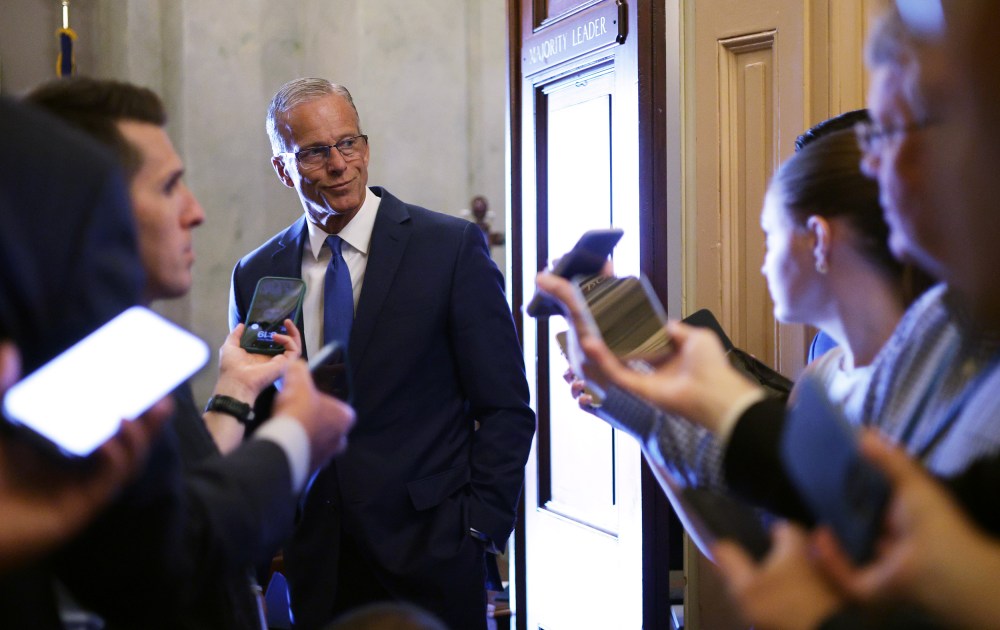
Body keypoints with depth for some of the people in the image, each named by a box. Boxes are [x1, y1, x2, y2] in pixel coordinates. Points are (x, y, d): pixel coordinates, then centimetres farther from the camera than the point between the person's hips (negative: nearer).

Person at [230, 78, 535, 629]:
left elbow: (505, 408, -3)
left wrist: (480, 528, -9)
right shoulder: (255, 276, 7)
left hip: (427, 559, -2)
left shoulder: (453, 248, -3)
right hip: (309, 565, 3)